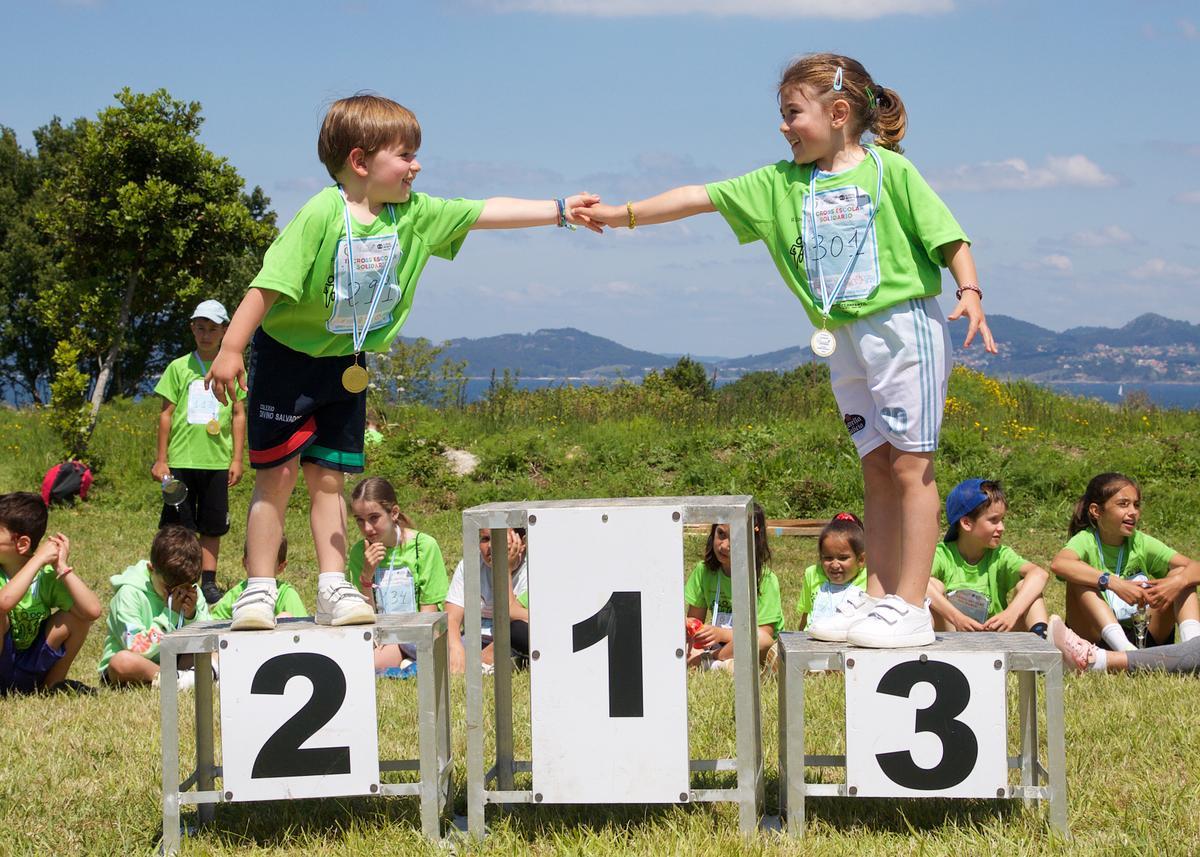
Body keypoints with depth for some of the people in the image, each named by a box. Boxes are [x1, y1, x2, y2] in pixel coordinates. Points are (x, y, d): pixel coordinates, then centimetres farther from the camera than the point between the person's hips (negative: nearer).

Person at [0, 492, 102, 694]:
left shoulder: (46, 574, -6)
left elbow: (92, 611, -20)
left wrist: (62, 568, -19)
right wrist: (38, 559, -30)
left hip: (28, 675, 3)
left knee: (77, 616, -12)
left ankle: (52, 684, 4)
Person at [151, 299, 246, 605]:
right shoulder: (179, 368, 4)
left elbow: (239, 415, 8)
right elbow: (166, 414, 5)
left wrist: (237, 459, 3)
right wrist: (161, 460, 2)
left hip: (217, 461, 1)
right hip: (181, 460, -1)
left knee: (212, 525, 5)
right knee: (178, 526, 0)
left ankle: (209, 582, 12)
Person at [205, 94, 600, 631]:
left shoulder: (414, 214, -3)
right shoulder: (321, 215, -23)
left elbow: (485, 213, 2)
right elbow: (268, 285, -24)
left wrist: (560, 211, 1)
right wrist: (231, 350, -26)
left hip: (347, 365, 5)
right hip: (288, 357, -5)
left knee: (327, 477, 8)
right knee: (277, 476, -2)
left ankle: (333, 590, 9)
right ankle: (259, 591, 4)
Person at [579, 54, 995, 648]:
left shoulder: (889, 171, -5)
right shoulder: (781, 183, 10)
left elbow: (947, 236, -6)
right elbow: (702, 197, 7)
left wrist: (970, 293, -20)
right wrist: (623, 214, 4)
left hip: (903, 324, -6)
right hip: (842, 341, 6)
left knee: (911, 464, -5)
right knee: (876, 468, 9)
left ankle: (910, 608, -6)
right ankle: (878, 599, 12)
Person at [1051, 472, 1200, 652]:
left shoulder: (1142, 543, 2)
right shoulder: (1086, 540, -8)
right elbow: (1058, 564, -33)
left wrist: (1177, 582, -33)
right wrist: (1114, 583, -42)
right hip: (1096, 635, -3)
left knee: (1180, 573, -7)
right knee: (1079, 580, -26)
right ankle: (1125, 649, -43)